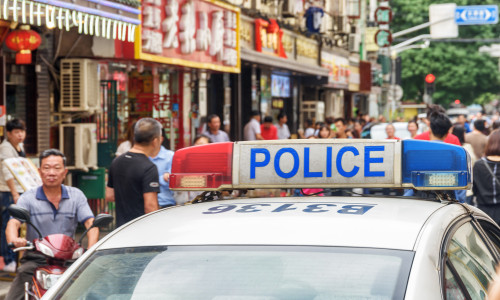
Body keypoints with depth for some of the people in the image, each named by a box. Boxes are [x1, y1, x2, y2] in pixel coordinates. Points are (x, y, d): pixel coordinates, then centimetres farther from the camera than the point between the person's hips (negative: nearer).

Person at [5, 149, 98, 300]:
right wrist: (14, 240, -36)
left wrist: (91, 250, -23)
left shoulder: (76, 196, 8)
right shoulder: (28, 198, 3)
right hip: (35, 260, -1)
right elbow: (13, 223, -11)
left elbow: (91, 223, -3)